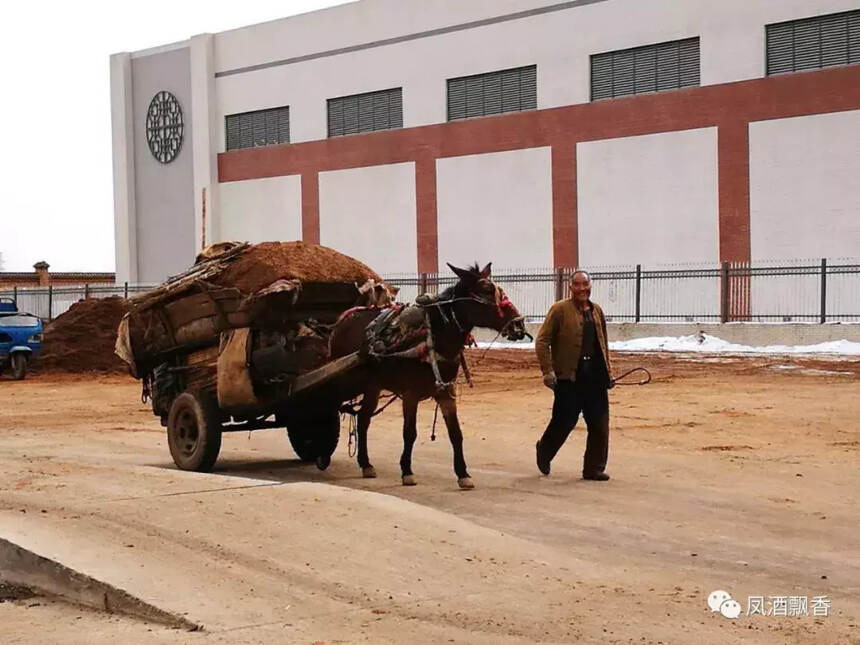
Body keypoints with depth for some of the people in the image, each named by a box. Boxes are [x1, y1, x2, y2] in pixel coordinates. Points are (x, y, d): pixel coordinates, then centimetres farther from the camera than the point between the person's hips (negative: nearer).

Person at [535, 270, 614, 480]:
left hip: (595, 376, 5)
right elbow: (542, 342, -8)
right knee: (564, 422, 1)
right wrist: (547, 371, -15)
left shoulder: (597, 311, 14)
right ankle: (544, 451, 29)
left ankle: (594, 468, 13)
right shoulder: (560, 310, -5)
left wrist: (609, 372, 17)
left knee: (599, 424, 4)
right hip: (569, 376, -5)